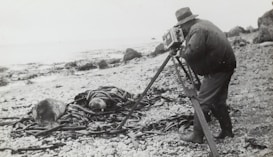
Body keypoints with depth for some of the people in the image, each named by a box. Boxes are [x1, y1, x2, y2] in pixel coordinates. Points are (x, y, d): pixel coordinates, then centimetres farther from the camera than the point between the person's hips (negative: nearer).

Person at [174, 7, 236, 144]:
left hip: (217, 70, -10)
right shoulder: (204, 24, 13)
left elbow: (191, 53, -28)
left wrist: (180, 52, -10)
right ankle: (227, 130, 26)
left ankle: (197, 135, -1)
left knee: (202, 102, -6)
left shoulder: (197, 30, -18)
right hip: (226, 66, 10)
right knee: (218, 100, 18)